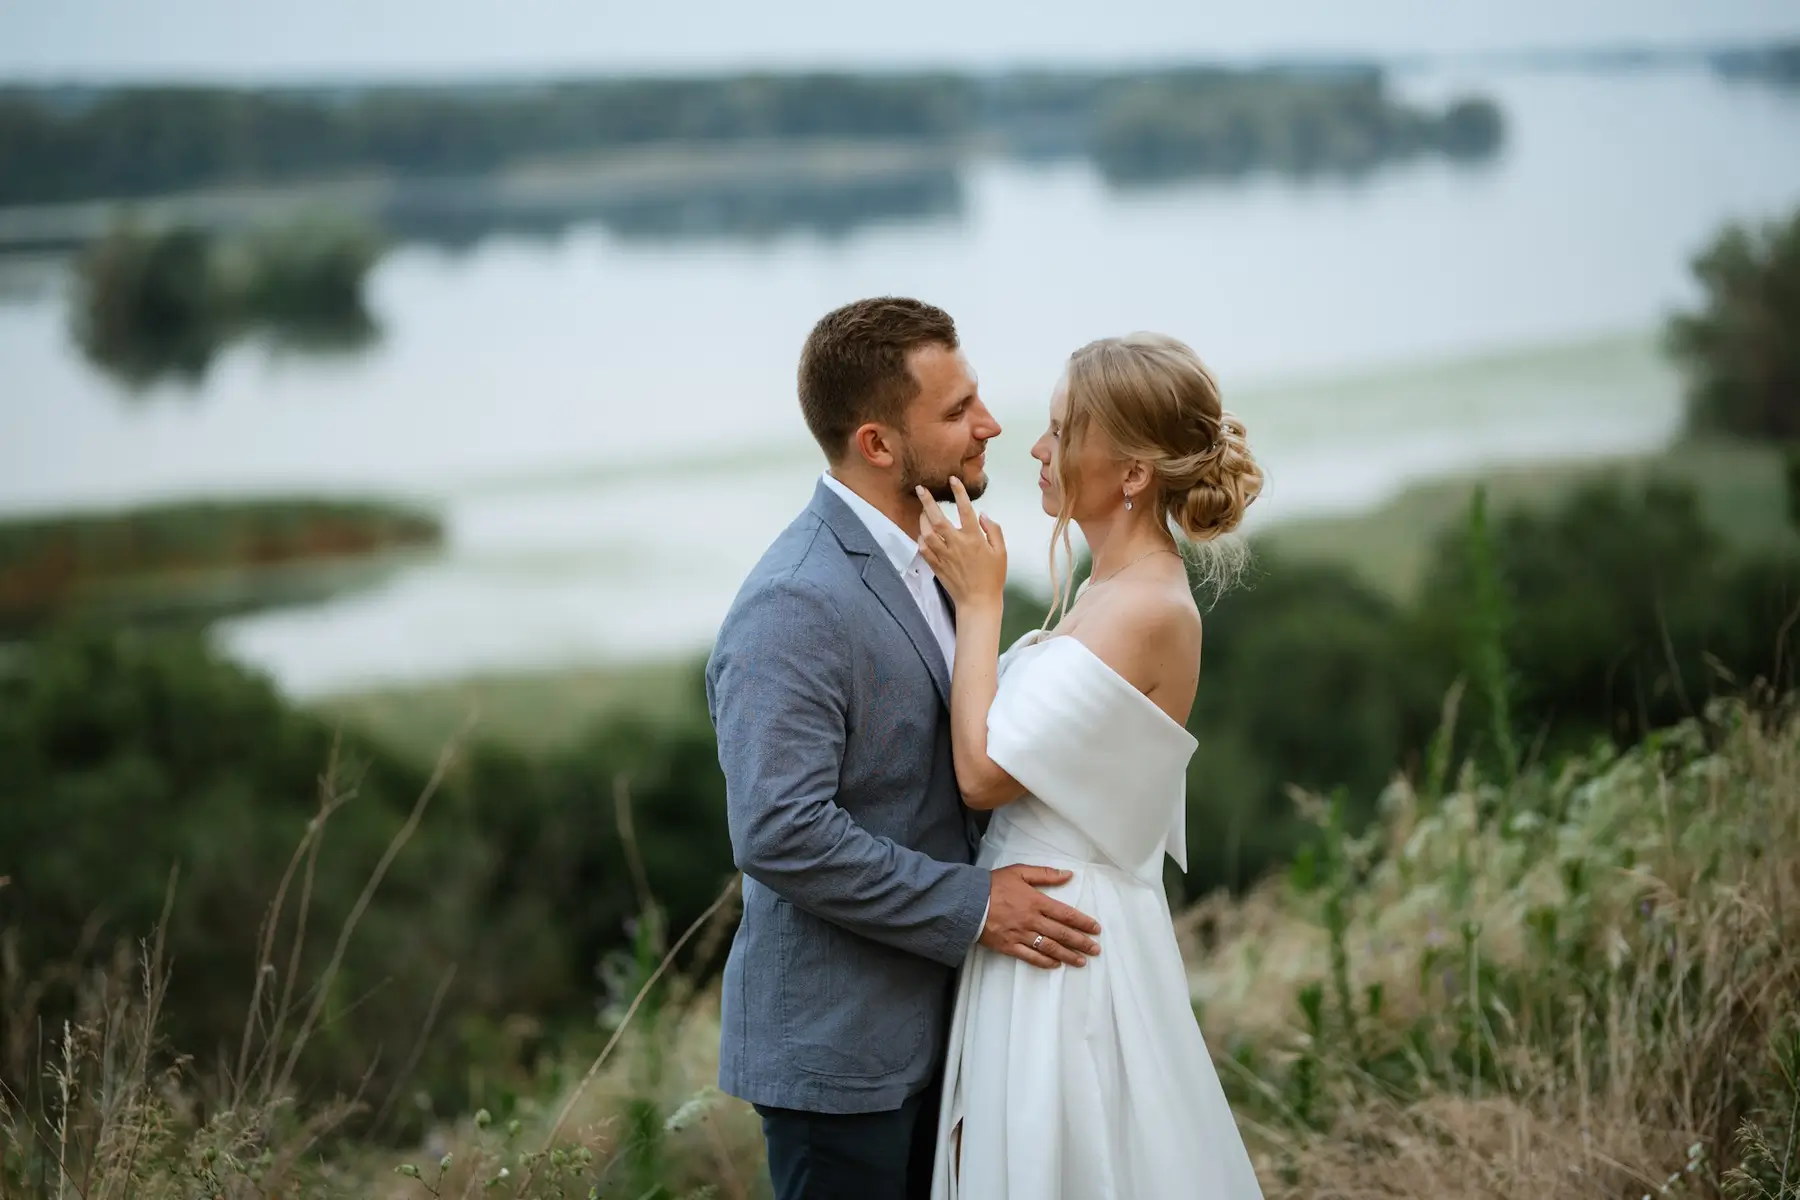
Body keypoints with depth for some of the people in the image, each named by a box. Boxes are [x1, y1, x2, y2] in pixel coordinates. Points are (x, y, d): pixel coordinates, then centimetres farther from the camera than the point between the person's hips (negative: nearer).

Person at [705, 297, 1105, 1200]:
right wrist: (970, 905, -23)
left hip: (927, 1022, 9)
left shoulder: (918, 558, 9)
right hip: (838, 1046, -9)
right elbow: (779, 835, -28)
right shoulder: (794, 606, -22)